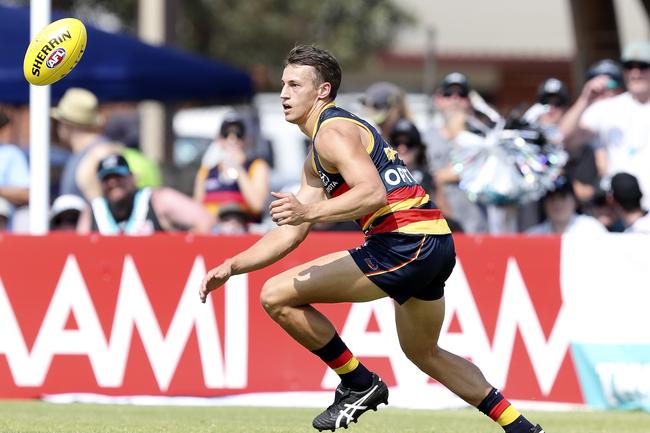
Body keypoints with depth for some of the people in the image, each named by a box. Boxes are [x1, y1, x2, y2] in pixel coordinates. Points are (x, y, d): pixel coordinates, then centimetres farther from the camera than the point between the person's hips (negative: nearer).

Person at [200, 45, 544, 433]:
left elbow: (373, 193, -23)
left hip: (403, 243, -11)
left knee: (277, 297, -9)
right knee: (424, 353, 31)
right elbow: (290, 234, 24)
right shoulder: (315, 162, 24)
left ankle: (359, 384, 2)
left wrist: (309, 211, -29)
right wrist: (232, 267, 17)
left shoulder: (332, 131, -7)